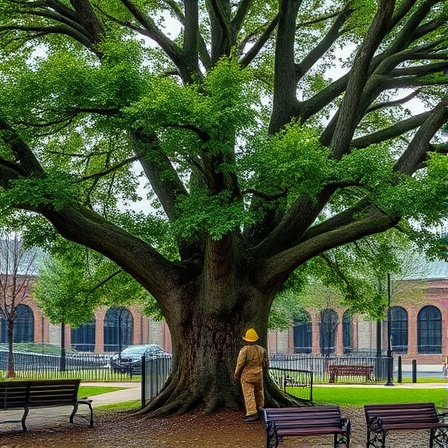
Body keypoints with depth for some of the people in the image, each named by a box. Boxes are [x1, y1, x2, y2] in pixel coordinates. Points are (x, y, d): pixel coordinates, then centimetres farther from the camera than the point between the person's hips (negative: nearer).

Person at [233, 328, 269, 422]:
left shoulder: (244, 350, -14)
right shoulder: (261, 349, 3)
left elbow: (240, 364, -13)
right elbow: (266, 364, 12)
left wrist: (236, 375, -1)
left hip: (247, 376, -5)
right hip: (258, 375, 5)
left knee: (249, 394, -3)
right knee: (259, 392, 20)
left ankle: (252, 413, -8)